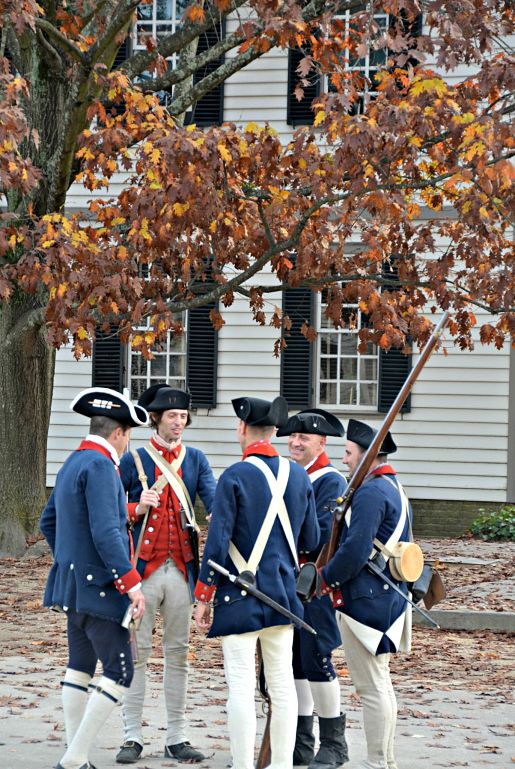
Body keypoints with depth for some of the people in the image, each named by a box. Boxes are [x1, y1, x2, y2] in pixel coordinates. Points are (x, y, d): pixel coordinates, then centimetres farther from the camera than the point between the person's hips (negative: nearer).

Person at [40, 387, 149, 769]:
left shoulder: (72, 464, 13)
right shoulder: (100, 466, -17)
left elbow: (48, 521, 24)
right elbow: (106, 533, -25)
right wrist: (132, 582, -25)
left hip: (73, 582, 10)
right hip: (99, 588, -10)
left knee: (80, 666, 14)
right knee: (119, 672, -7)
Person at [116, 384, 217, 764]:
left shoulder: (195, 459, 9)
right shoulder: (134, 460, 2)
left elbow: (213, 500, -5)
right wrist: (136, 509, -17)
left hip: (181, 569, 3)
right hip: (143, 570, -2)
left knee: (178, 654, 7)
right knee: (137, 653, 0)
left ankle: (177, 739, 12)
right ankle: (132, 737, 5)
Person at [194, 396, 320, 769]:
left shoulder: (235, 477, -12)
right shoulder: (298, 475, 4)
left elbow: (217, 543, -13)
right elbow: (311, 541, 12)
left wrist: (203, 598, -5)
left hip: (240, 597, -5)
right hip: (283, 594, 5)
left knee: (241, 685, -2)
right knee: (282, 682, 10)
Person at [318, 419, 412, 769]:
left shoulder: (370, 493, -18)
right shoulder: (396, 489, 15)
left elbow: (355, 550, -24)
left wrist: (326, 578, -8)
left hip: (366, 601, -11)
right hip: (388, 596, 11)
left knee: (372, 685, -5)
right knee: (380, 682, 17)